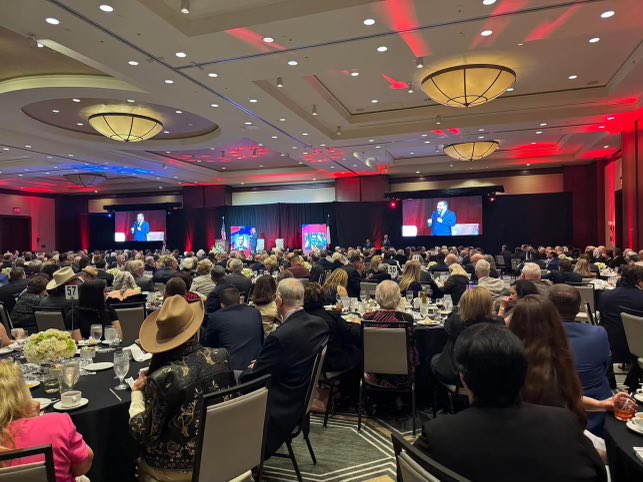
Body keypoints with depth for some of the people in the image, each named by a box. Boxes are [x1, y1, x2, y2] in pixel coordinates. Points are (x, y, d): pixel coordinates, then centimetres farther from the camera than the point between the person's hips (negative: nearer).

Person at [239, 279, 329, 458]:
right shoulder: (321, 324, -5)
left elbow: (252, 378, -17)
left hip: (280, 409, -8)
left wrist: (255, 367, 5)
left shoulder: (280, 336, -29)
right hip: (304, 398, 8)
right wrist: (260, 364, 8)